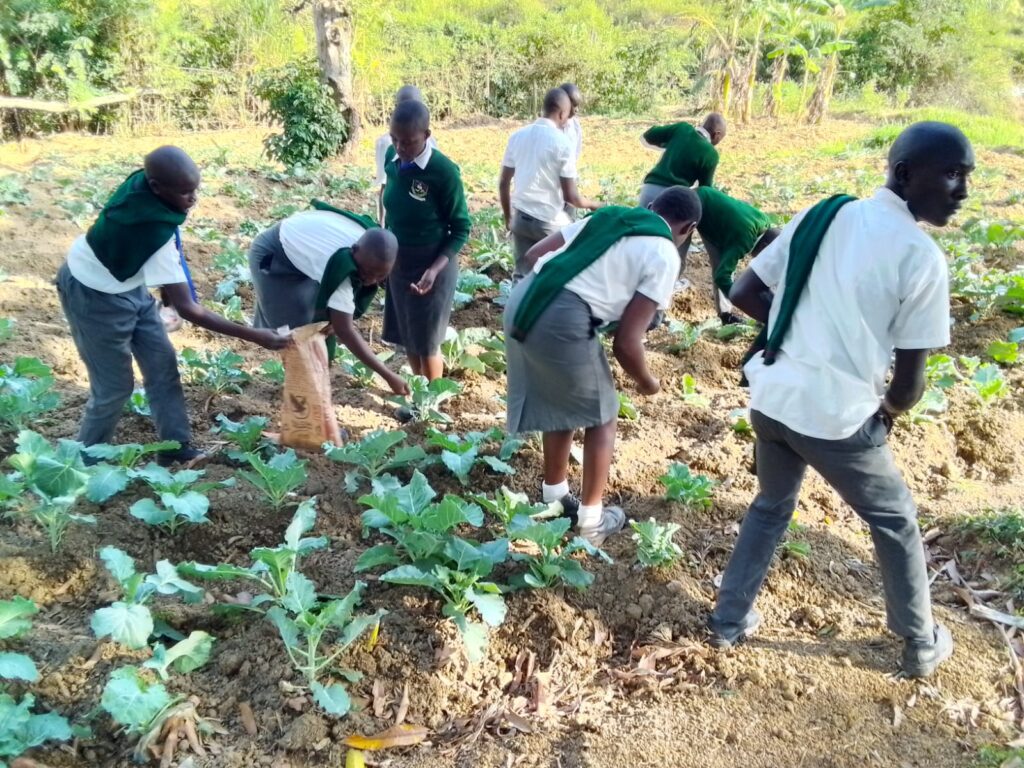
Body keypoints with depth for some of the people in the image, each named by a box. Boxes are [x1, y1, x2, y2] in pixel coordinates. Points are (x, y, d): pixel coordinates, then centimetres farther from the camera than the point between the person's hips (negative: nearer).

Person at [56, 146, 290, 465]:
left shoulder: (141, 183, -17)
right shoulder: (154, 234, -39)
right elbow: (188, 310, -36)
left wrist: (169, 280, 13)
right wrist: (255, 336, -35)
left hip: (127, 282, 8)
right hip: (95, 295, -8)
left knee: (162, 364, 9)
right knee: (114, 386, 2)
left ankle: (175, 447, 20)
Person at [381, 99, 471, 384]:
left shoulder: (444, 171, -22)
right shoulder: (392, 159, -5)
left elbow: (460, 230, -14)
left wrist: (435, 269, -25)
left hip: (432, 262, -6)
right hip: (398, 259, 6)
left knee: (426, 341, 7)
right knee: (406, 335, 18)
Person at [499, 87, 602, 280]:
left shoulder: (517, 136, 4)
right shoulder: (562, 143, -12)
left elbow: (503, 183, 8)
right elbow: (571, 196, -13)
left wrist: (508, 217, 19)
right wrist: (592, 204, 6)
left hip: (521, 218, 5)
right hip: (550, 221, -5)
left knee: (522, 274, 10)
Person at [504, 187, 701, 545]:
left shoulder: (607, 216, 22)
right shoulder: (664, 255, 2)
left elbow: (533, 255, 19)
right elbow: (626, 342, -4)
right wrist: (646, 381, 16)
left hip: (521, 303, 7)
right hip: (563, 323, -7)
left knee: (560, 405, 28)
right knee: (601, 416, 17)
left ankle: (554, 496, 45)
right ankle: (591, 519, 28)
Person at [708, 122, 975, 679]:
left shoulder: (823, 215, 5)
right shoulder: (922, 257, -12)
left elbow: (743, 294, 6)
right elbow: (908, 382, -9)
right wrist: (887, 414, 12)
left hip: (771, 398, 5)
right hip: (838, 417, -5)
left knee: (771, 504, 28)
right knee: (895, 520, 20)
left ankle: (729, 621, 36)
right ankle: (921, 644, 38)